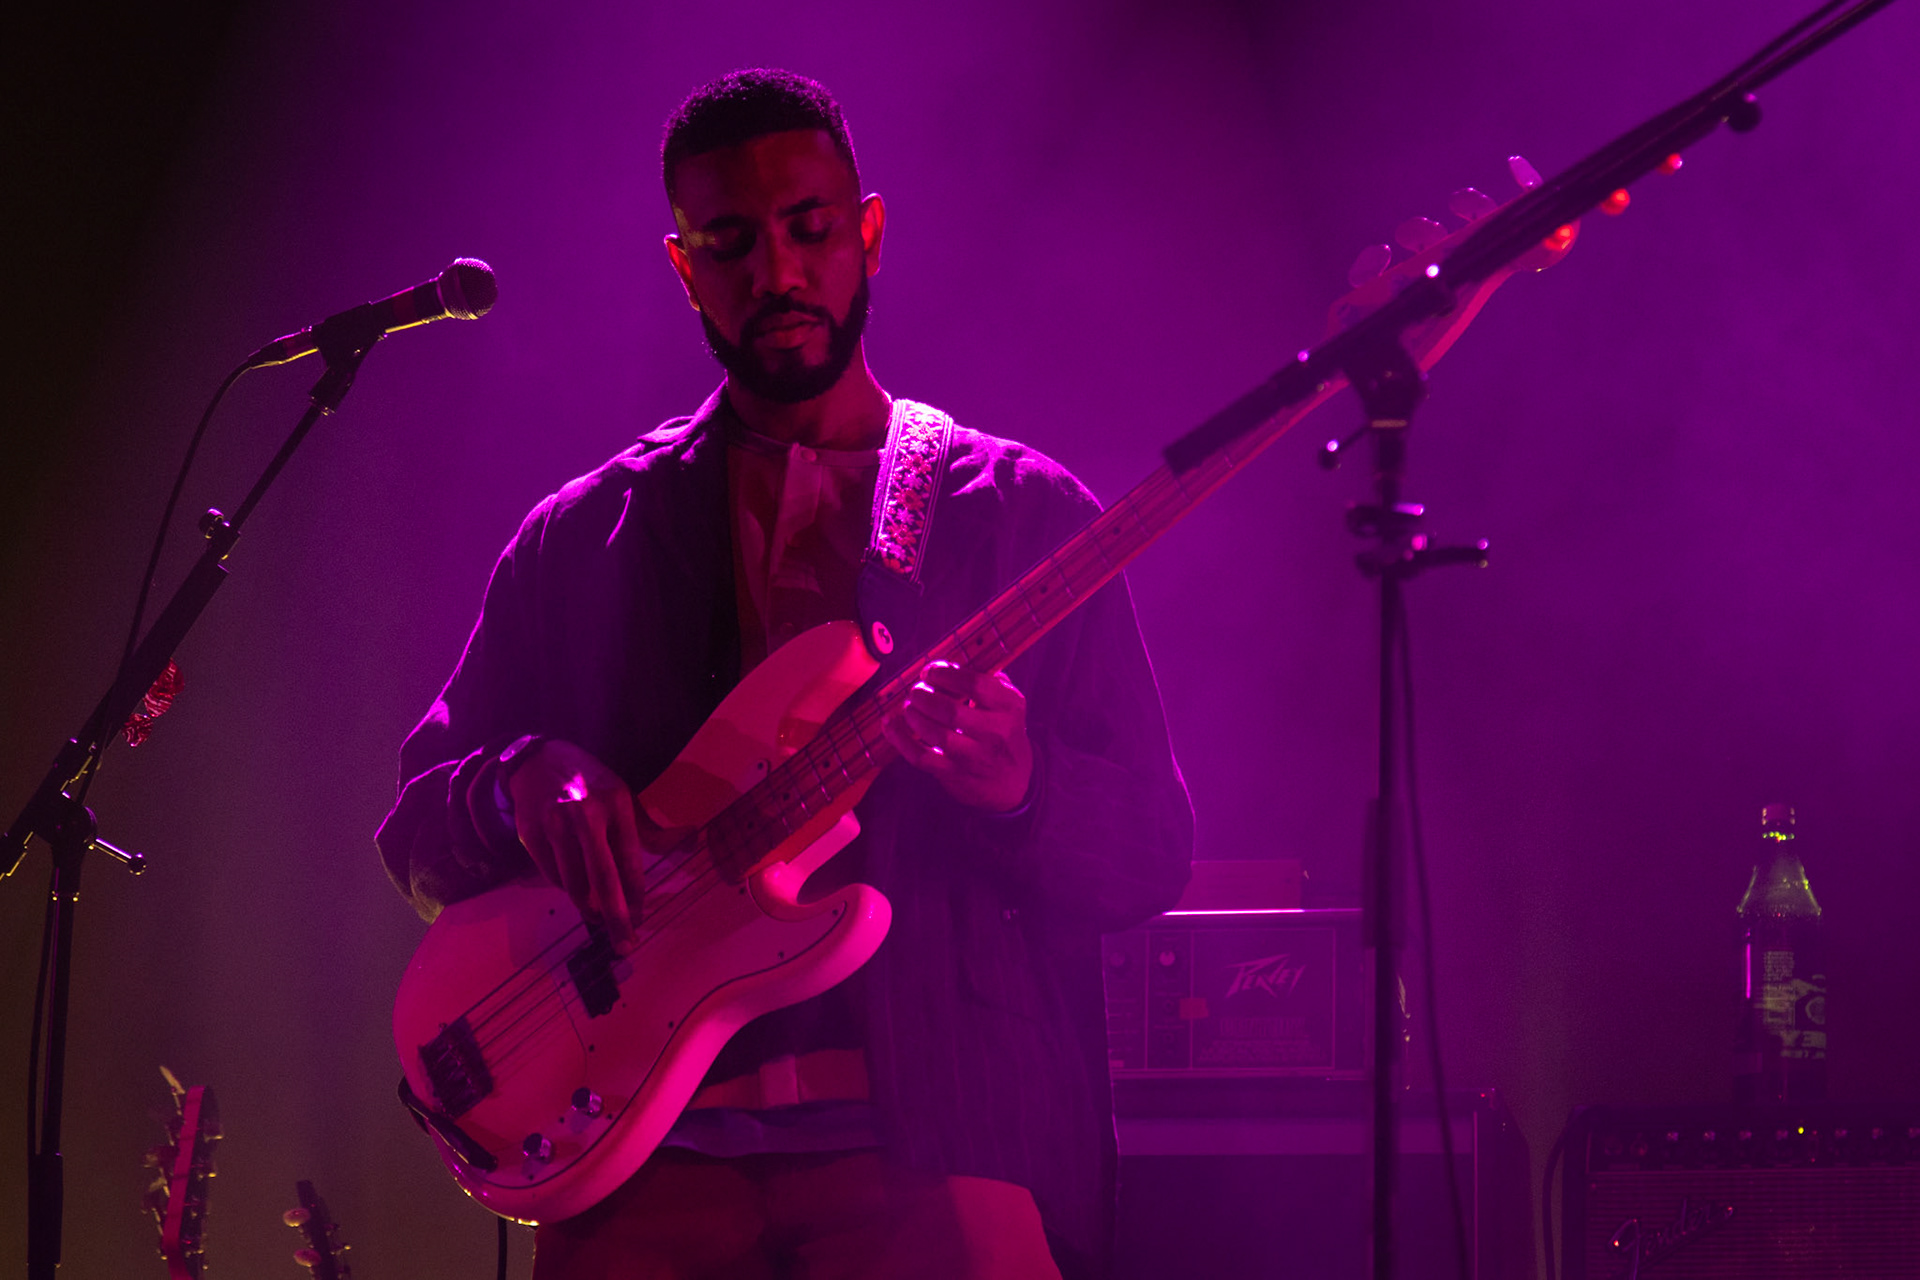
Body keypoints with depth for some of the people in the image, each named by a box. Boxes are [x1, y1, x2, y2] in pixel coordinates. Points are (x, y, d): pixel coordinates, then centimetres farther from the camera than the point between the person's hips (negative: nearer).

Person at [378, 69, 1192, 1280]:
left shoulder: (1025, 514, 10)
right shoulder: (581, 542, 15)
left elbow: (1155, 856, 7)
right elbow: (418, 837, 15)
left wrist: (1017, 785, -15)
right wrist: (521, 784, -7)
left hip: (930, 1141, -1)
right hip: (650, 1144, 1)